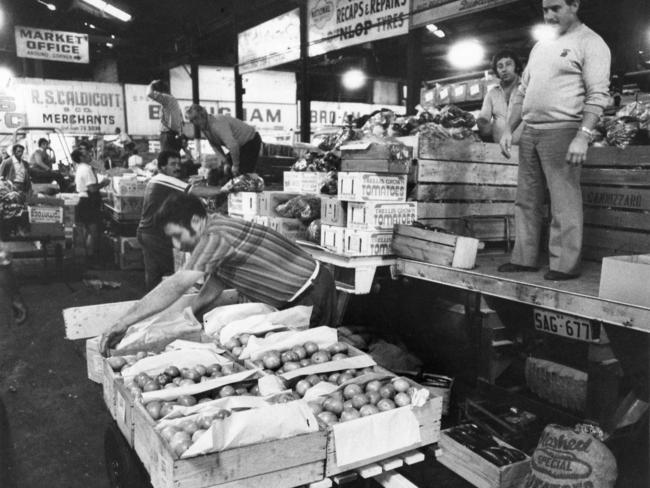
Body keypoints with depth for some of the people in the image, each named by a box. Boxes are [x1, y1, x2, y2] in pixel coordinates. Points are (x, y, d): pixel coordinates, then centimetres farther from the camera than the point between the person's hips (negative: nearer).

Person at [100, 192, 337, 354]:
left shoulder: (217, 236, -24)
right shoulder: (217, 232, 7)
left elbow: (176, 287, -27)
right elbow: (213, 288, 12)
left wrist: (123, 323, -24)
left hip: (312, 293, -9)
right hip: (294, 298, 9)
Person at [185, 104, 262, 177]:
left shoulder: (217, 123, -33)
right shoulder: (204, 127, -2)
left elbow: (233, 145, -41)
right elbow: (215, 146, 7)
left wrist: (235, 165, -30)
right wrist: (223, 160, -9)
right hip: (240, 145, 10)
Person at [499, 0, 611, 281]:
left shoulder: (590, 42, -2)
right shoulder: (540, 46, 20)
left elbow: (598, 95, -11)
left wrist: (583, 136, -21)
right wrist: (509, 129, 14)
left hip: (562, 131, -7)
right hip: (529, 132, 7)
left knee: (564, 203, -6)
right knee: (526, 200, 7)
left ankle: (565, 265, 0)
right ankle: (524, 258, 14)